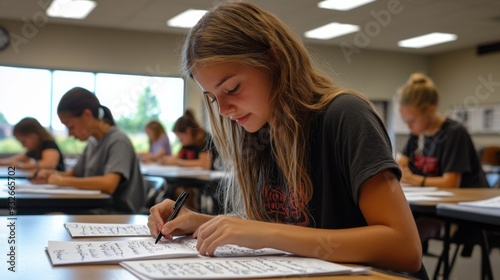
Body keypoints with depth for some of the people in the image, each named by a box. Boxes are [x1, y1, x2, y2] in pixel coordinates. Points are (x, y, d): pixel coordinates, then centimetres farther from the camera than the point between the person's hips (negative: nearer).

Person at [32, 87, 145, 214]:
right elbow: (75, 175, 23)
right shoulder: (92, 142, 10)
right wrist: (52, 176, 2)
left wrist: (64, 180, -18)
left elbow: (108, 184, -28)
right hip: (93, 210, 7)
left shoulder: (118, 142, -14)